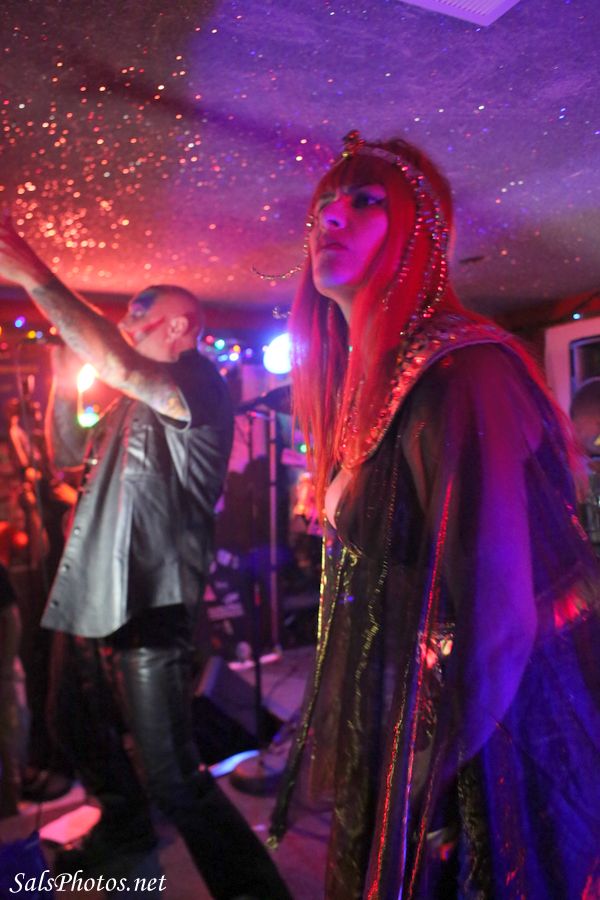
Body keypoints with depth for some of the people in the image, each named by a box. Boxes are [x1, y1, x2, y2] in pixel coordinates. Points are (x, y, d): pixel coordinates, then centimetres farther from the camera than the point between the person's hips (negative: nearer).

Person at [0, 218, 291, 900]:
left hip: (147, 605, -10)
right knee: (76, 725, 29)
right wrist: (63, 381, 9)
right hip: (86, 594, 10)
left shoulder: (198, 381, -11)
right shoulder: (131, 403, 17)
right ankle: (124, 828, 54)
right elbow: (67, 455, 21)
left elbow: (119, 365, -30)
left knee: (173, 778, -6)